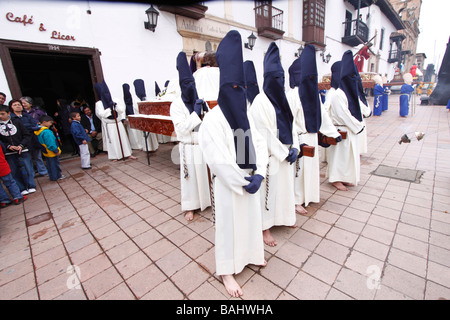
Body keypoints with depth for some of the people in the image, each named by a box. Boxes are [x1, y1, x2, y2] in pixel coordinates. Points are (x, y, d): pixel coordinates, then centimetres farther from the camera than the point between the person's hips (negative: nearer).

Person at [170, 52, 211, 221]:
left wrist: (206, 110, -11)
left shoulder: (200, 100, 6)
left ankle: (207, 199, 34)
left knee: (206, 172, 11)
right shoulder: (176, 105, -6)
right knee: (190, 175, 6)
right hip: (189, 147, -3)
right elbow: (182, 129, -15)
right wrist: (196, 113, -17)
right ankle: (190, 206, 23)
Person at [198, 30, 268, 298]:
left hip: (250, 179, 7)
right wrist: (242, 181, -15)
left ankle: (250, 253, 48)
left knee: (251, 217, 21)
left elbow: (259, 144, 2)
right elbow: (218, 159, -21)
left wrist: (258, 174, -11)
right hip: (228, 183, -6)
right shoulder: (213, 119, -17)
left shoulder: (245, 114, 4)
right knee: (229, 223, 9)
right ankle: (227, 271, 32)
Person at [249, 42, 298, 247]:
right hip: (271, 156, -8)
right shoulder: (260, 102, -15)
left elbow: (291, 124, 11)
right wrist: (284, 153, -14)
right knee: (269, 189, 3)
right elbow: (266, 134, -18)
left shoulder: (282, 99, 10)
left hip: (286, 153, 8)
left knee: (285, 185, 19)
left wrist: (294, 147, -1)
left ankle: (284, 217, 41)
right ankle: (265, 227, 21)